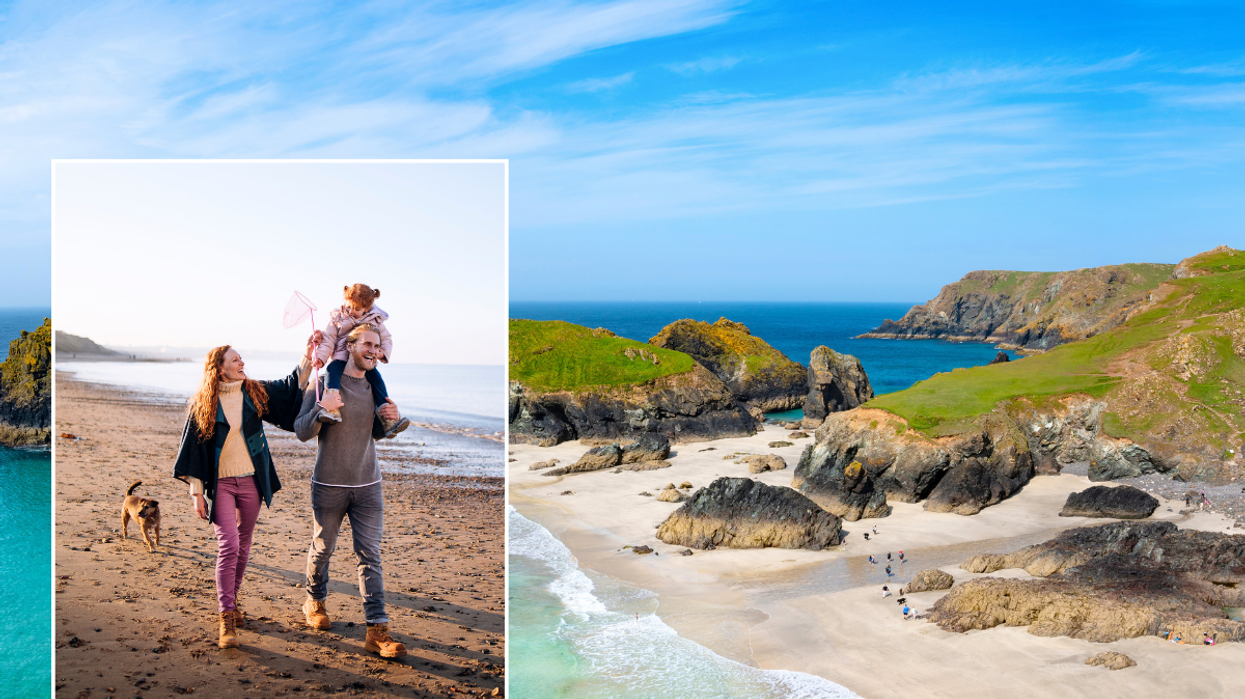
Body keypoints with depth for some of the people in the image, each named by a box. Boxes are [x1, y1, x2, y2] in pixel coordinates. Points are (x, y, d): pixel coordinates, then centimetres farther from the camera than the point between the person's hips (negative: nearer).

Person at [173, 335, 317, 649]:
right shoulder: (203, 404, -4)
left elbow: (292, 389, 10)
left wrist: (308, 357, -3)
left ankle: (231, 598, 32)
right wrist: (197, 492, -4)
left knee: (243, 546, 12)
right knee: (228, 546, -13)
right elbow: (193, 447, -1)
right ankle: (227, 620, -10)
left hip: (250, 481, 4)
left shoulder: (256, 393, 4)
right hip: (220, 484, -4)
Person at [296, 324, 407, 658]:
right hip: (329, 486, -3)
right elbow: (302, 432, -8)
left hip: (368, 486, 3)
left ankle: (377, 630, -4)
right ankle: (315, 602, 39)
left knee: (370, 556, -2)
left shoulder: (375, 387, 8)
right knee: (322, 549, 12)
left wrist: (387, 420, -4)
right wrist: (321, 408, -26)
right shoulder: (325, 383, -5)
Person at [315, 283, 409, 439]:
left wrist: (383, 353, -9)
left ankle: (388, 421, -24)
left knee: (376, 378, -23)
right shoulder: (337, 318, 7)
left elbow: (386, 339, 12)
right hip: (342, 359, -1)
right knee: (333, 369, -33)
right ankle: (332, 410, -52)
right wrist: (321, 357, -11)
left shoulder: (374, 320, 8)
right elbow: (328, 340, 4)